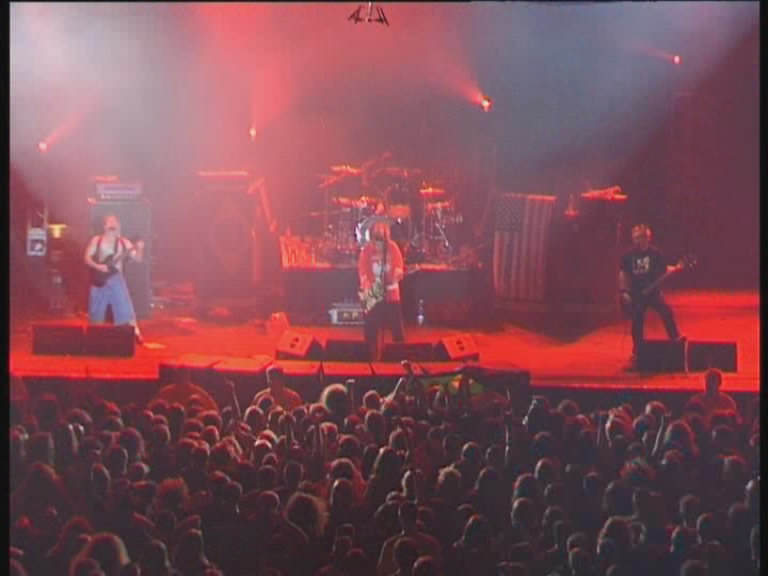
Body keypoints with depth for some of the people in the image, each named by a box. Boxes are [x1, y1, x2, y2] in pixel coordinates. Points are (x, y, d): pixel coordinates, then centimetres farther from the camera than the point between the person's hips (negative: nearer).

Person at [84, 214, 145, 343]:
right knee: (96, 312, 7)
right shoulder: (96, 240, 4)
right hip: (99, 279, 0)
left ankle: (136, 333, -8)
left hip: (116, 279, 0)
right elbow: (87, 258, 0)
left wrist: (139, 249, -22)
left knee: (125, 309, -10)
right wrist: (97, 266, -16)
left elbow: (137, 259, -1)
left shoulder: (124, 243, 5)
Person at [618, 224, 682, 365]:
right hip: (636, 294, 0)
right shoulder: (628, 255, -1)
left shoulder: (655, 253, -2)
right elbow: (623, 274, 3)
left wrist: (675, 269, -17)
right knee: (637, 322, 5)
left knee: (666, 312, -19)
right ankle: (637, 351, 18)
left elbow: (664, 269, 2)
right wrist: (624, 292, -3)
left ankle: (675, 339, -8)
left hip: (653, 292, 0)